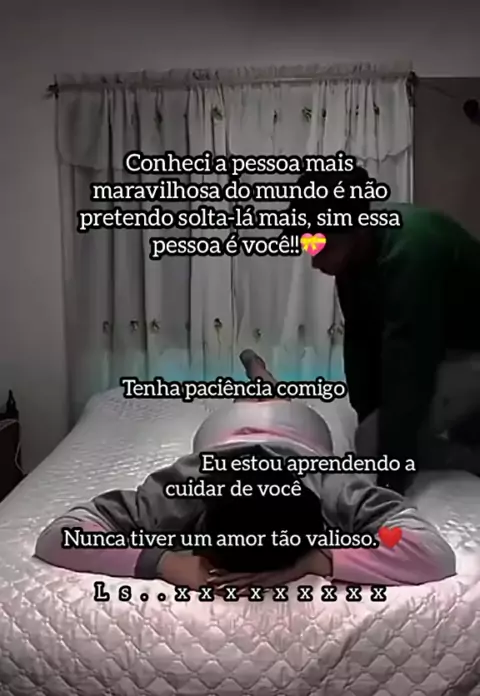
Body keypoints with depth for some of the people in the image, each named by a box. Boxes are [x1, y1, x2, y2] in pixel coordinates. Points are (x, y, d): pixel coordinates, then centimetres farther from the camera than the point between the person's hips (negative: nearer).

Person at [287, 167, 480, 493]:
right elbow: (360, 338, -2)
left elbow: (406, 374, -36)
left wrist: (390, 482, -33)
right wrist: (367, 416, -3)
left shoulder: (409, 254, -35)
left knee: (375, 442, -16)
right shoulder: (356, 246, -9)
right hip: (438, 342, 8)